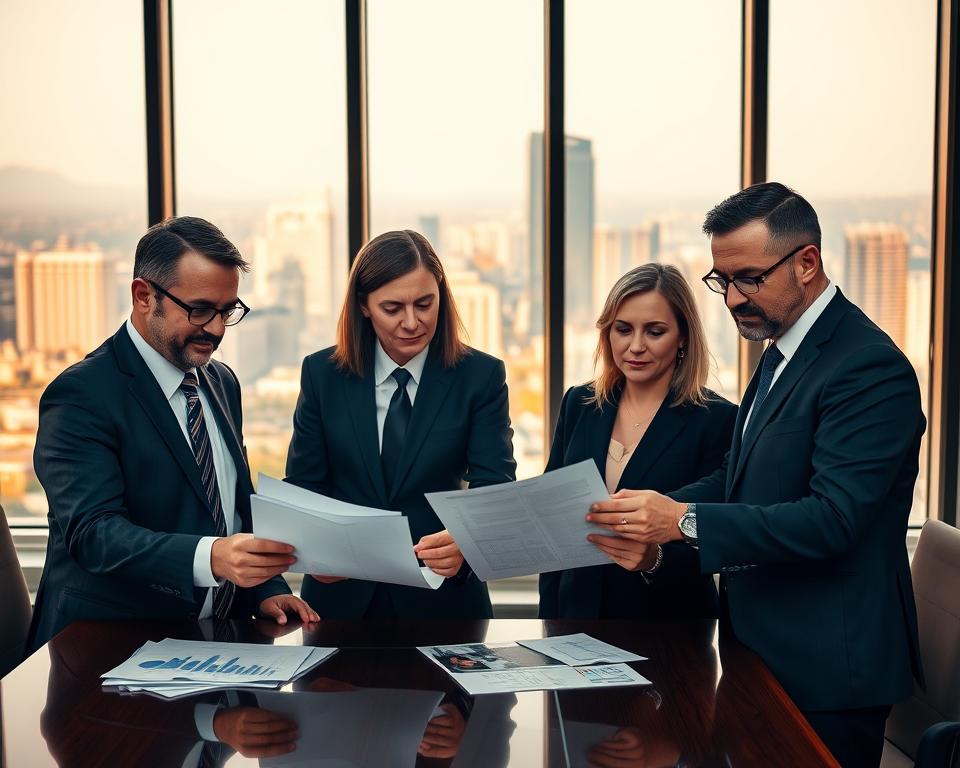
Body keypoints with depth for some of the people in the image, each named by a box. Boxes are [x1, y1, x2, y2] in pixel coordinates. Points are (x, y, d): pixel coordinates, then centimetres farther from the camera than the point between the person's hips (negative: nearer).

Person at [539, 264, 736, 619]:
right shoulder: (579, 404, 1)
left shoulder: (716, 420, -11)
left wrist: (655, 558, -32)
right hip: (579, 607, 3)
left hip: (671, 621, -3)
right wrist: (549, 617, -3)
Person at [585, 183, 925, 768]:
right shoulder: (781, 354, 11)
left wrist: (686, 520, -29)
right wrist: (654, 516, -3)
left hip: (825, 671, -9)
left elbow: (833, 518, -27)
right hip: (766, 651, 9)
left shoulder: (869, 367, -20)